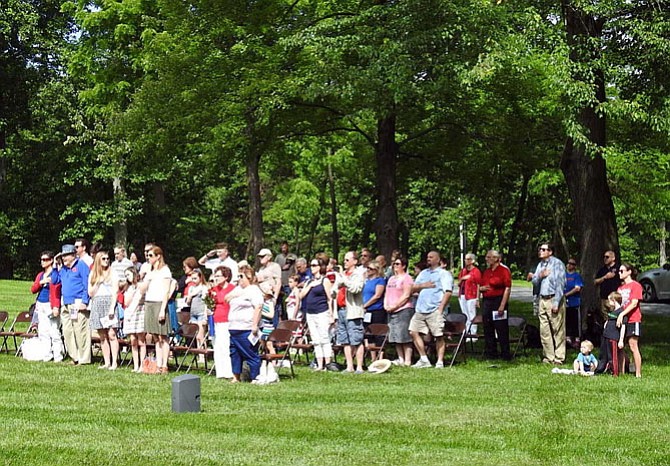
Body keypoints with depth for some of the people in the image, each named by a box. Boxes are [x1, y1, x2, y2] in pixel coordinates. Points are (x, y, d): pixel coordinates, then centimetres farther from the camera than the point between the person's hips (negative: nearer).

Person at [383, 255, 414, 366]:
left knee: (405, 336, -9)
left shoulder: (406, 278, -5)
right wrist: (386, 305, 4)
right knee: (396, 337, 7)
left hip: (403, 309, -8)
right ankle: (400, 359, 11)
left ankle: (407, 360, -8)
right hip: (391, 311, 8)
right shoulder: (391, 279, 21)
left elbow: (406, 295, -13)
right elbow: (387, 294, 23)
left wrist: (394, 306, -16)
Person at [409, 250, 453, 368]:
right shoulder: (423, 273, 21)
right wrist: (423, 285, -3)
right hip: (420, 310, 7)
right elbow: (413, 288, 18)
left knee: (438, 336, -4)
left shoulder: (444, 274, 1)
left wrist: (441, 308, -18)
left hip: (435, 310, -7)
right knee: (414, 332, 1)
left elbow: (448, 292, -9)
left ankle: (440, 362, -1)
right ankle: (424, 360, 8)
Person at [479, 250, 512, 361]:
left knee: (502, 329, -4)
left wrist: (502, 305, -18)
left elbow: (507, 289, -12)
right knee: (488, 329, 9)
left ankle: (505, 354, 2)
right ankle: (491, 353, 18)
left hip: (498, 301, -8)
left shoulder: (504, 270, -7)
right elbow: (480, 286, 27)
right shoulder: (486, 271, 17)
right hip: (486, 301, 8)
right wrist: (481, 288, 0)